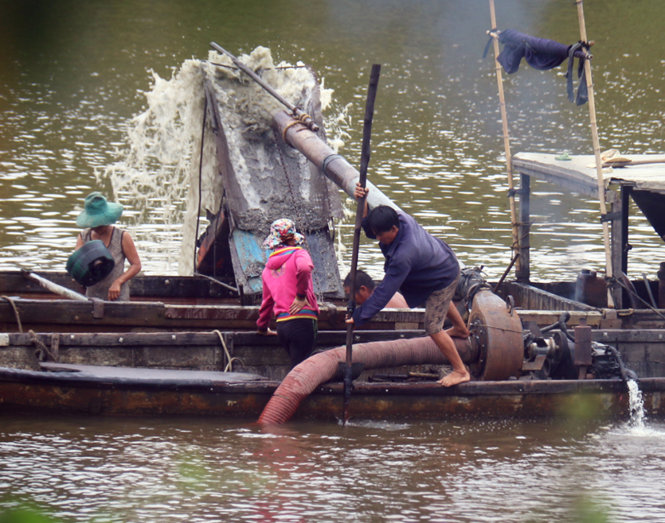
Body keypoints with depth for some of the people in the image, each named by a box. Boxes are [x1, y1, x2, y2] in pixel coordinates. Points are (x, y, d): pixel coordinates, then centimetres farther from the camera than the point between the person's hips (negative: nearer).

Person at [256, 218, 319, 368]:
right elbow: (304, 268, -25)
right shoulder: (298, 254, 0)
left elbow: (267, 300, 27)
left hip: (281, 323, 6)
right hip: (302, 320, -6)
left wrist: (262, 327, 39)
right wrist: (301, 295, -14)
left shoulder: (268, 268, 18)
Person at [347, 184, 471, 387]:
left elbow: (385, 290, -39)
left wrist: (360, 316, -32)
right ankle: (461, 329, 67)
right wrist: (363, 203, -29)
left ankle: (460, 371, 12)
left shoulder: (403, 256, -45)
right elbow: (368, 228, -8)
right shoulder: (400, 218, -23)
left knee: (433, 327, -3)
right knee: (443, 302, 37)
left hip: (444, 278, -9)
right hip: (443, 258, 9)